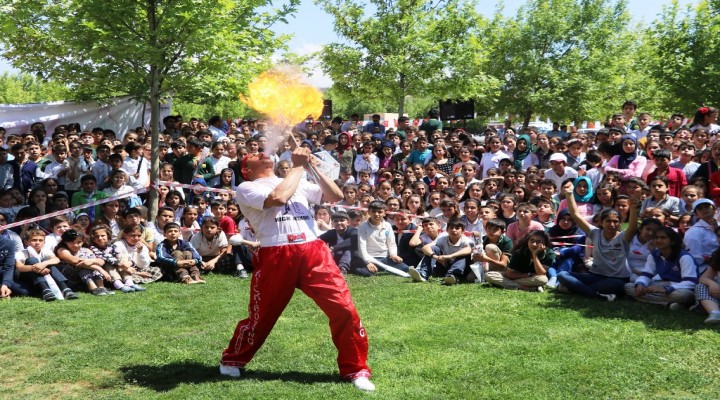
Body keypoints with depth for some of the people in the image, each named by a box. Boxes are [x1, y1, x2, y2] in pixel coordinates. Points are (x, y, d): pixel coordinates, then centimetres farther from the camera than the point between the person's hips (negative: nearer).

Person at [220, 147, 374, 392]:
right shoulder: (246, 188, 5)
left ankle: (356, 369, 9)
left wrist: (313, 167, 7)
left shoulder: (299, 183, 23)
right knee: (262, 315, 8)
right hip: (276, 257, -3)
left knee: (344, 309, -6)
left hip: (314, 252, 3)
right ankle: (232, 360, 35)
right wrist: (298, 165, -2)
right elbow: (278, 197, -14)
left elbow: (336, 196, 16)